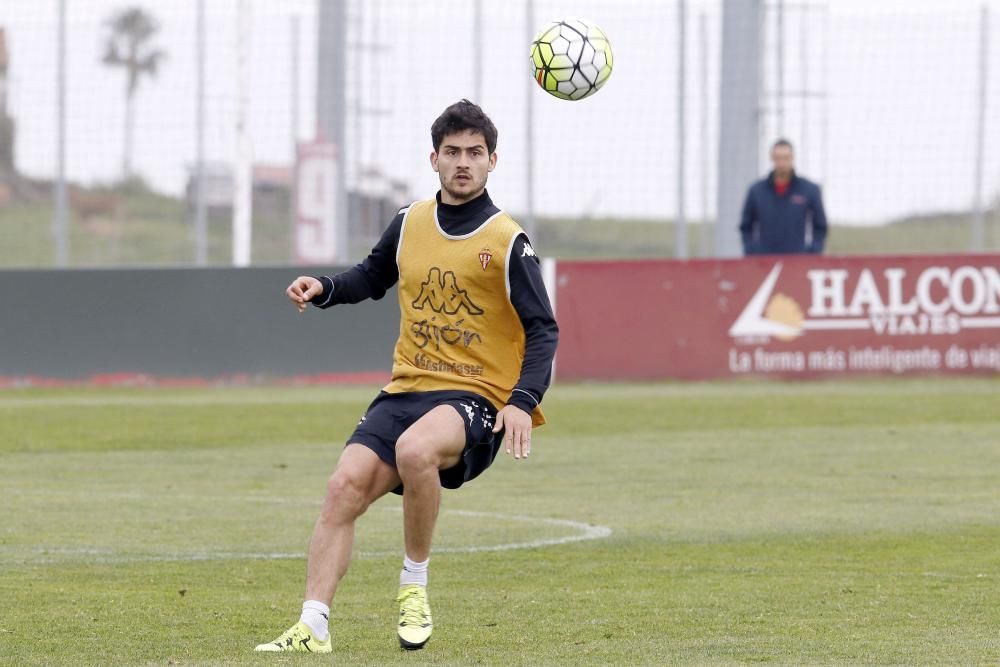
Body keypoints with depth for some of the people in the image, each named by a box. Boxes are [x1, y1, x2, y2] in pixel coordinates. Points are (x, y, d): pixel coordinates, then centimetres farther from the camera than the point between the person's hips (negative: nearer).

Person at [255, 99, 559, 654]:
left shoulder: (507, 242, -5)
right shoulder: (410, 223, 10)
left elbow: (543, 330, -5)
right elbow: (373, 277, 29)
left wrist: (524, 400, -19)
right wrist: (324, 288, 8)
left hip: (476, 396, -5)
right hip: (406, 389, 5)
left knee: (415, 449, -36)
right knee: (345, 486, -16)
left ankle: (414, 583, -16)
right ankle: (313, 627, -15)